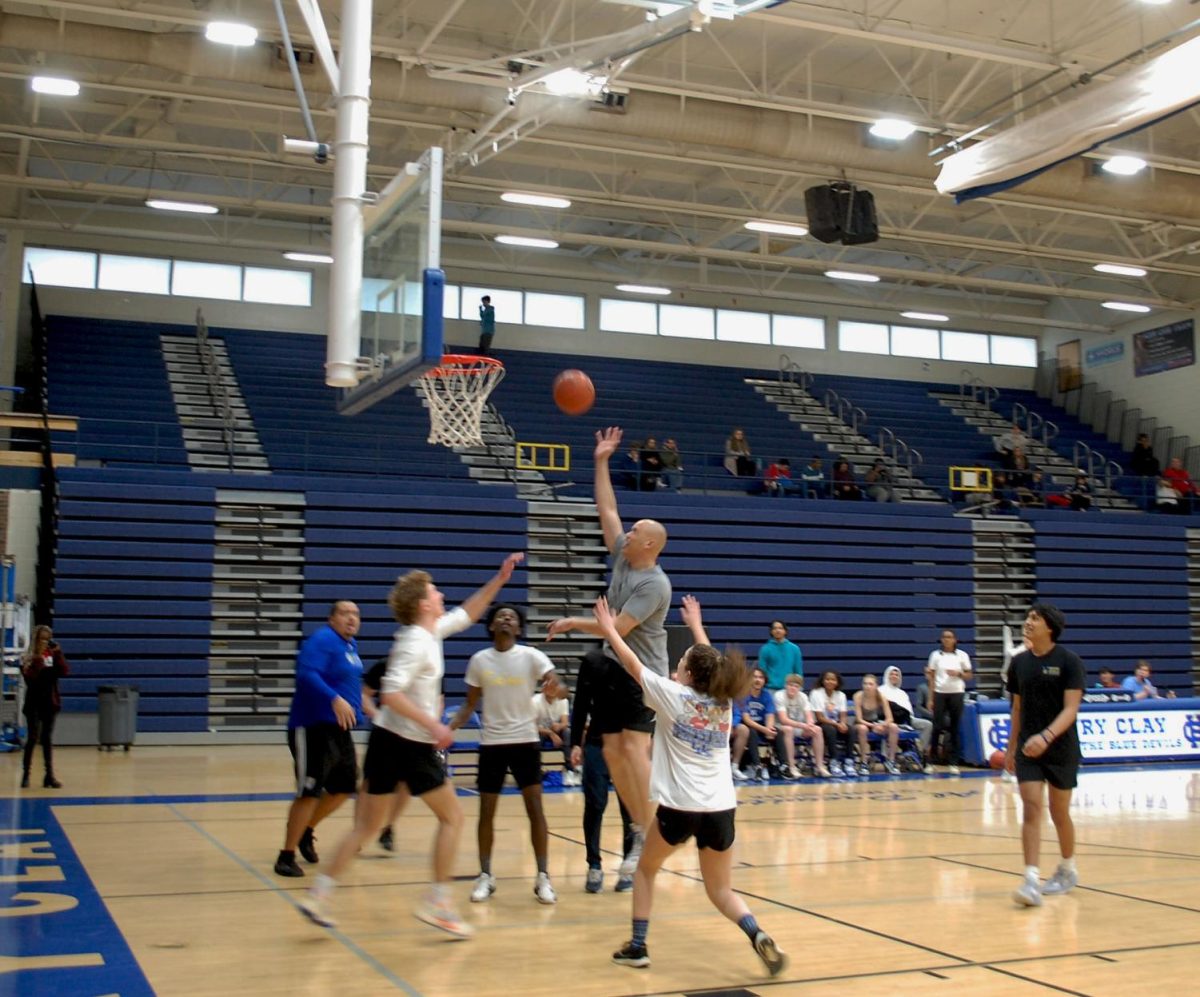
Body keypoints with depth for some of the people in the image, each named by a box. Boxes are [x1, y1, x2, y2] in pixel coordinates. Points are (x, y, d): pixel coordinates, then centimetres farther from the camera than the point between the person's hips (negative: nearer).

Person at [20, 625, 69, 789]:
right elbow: (29, 677, -19)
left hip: (51, 702, 3)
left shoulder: (54, 655, 5)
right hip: (34, 703, -3)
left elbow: (65, 672, -6)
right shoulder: (28, 658, -5)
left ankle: (49, 775, 7)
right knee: (33, 738, -6)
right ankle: (26, 774, 3)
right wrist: (38, 658, -24)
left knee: (48, 739, 7)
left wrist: (58, 653, -13)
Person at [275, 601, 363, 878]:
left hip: (338, 729, 9)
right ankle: (286, 857, 2)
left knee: (344, 787, 15)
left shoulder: (351, 645, 14)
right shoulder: (323, 640, -14)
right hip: (313, 727, -9)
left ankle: (305, 831, 36)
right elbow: (306, 673, -29)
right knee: (309, 792, -8)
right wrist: (334, 699, -38)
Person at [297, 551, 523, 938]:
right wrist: (434, 725, -24)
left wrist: (499, 579, 19)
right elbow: (391, 693, -26)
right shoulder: (416, 642, -16)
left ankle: (319, 895, 9)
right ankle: (437, 902, 5)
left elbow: (466, 614, 25)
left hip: (386, 741, 8)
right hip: (410, 745, -8)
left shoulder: (430, 633, 10)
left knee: (368, 824, 12)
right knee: (452, 815, 5)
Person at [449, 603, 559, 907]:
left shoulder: (531, 656, -5)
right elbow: (470, 703, 8)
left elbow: (552, 681, -18)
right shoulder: (479, 660, 1)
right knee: (486, 811, 4)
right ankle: (485, 876, 16)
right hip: (491, 743, 2)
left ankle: (543, 878, 3)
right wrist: (451, 726, -8)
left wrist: (553, 686, -43)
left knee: (535, 808, -4)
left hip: (525, 740, -2)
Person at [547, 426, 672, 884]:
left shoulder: (655, 584, -16)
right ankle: (640, 828, 10)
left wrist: (573, 622, -13)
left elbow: (618, 627, -21)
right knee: (612, 753, 4)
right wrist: (601, 463, 12)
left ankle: (649, 837, -17)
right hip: (614, 670, 8)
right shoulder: (623, 557, 7)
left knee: (633, 749, -18)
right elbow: (606, 510, 13)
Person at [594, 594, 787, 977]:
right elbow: (710, 662, 27)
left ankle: (637, 947, 20)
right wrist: (696, 626, 41)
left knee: (645, 870, 22)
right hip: (720, 810, 4)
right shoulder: (724, 702, 8)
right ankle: (758, 937, -11)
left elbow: (633, 663, 6)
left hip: (680, 808, -3)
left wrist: (609, 629, 19)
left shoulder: (674, 696, -4)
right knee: (721, 890, 15)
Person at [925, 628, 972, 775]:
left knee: (955, 728, 2)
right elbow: (931, 677, 5)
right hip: (940, 694, 0)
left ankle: (954, 762, 7)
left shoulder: (962, 655, 4)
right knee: (937, 727, -5)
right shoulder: (935, 655, 5)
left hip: (957, 693, 0)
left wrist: (958, 673, -13)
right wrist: (931, 698, 0)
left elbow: (968, 675, 8)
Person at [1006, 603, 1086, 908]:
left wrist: (1046, 737, -33)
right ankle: (1031, 881, -14)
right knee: (1031, 809, -10)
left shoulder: (1068, 661, -10)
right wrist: (1011, 747, 15)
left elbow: (1071, 708, -18)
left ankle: (1068, 870, 33)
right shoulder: (1019, 662, 3)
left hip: (1061, 749, -3)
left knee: (1059, 814, 10)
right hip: (1027, 748, 3)